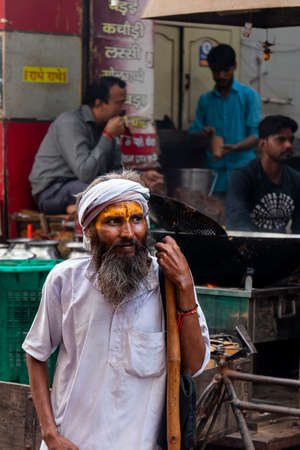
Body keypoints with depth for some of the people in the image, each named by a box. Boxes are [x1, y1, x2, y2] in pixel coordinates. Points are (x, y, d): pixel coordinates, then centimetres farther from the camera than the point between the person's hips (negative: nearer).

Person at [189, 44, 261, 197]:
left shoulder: (249, 95, 4)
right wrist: (203, 136, -7)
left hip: (242, 169, -3)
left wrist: (234, 147, -21)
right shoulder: (205, 100, 15)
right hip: (215, 172, 3)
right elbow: (193, 135, 17)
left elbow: (256, 135, -3)